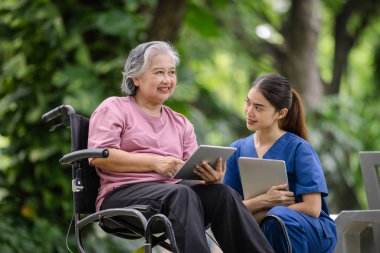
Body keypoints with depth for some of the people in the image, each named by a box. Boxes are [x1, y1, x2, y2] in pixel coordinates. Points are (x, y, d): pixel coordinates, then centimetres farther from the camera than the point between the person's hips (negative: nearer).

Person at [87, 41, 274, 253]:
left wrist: (210, 177, -10)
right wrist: (155, 162, -12)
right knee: (182, 194, -37)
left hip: (172, 190, 5)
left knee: (223, 193, -26)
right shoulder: (114, 108, 11)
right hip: (124, 193, -5)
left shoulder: (181, 124, 27)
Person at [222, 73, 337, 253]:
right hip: (263, 232, 3)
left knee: (279, 216, -37)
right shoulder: (238, 150, 6)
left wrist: (255, 215, -9)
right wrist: (263, 201, -19)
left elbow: (312, 208, -13)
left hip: (314, 234, -3)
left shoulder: (298, 148, -7)